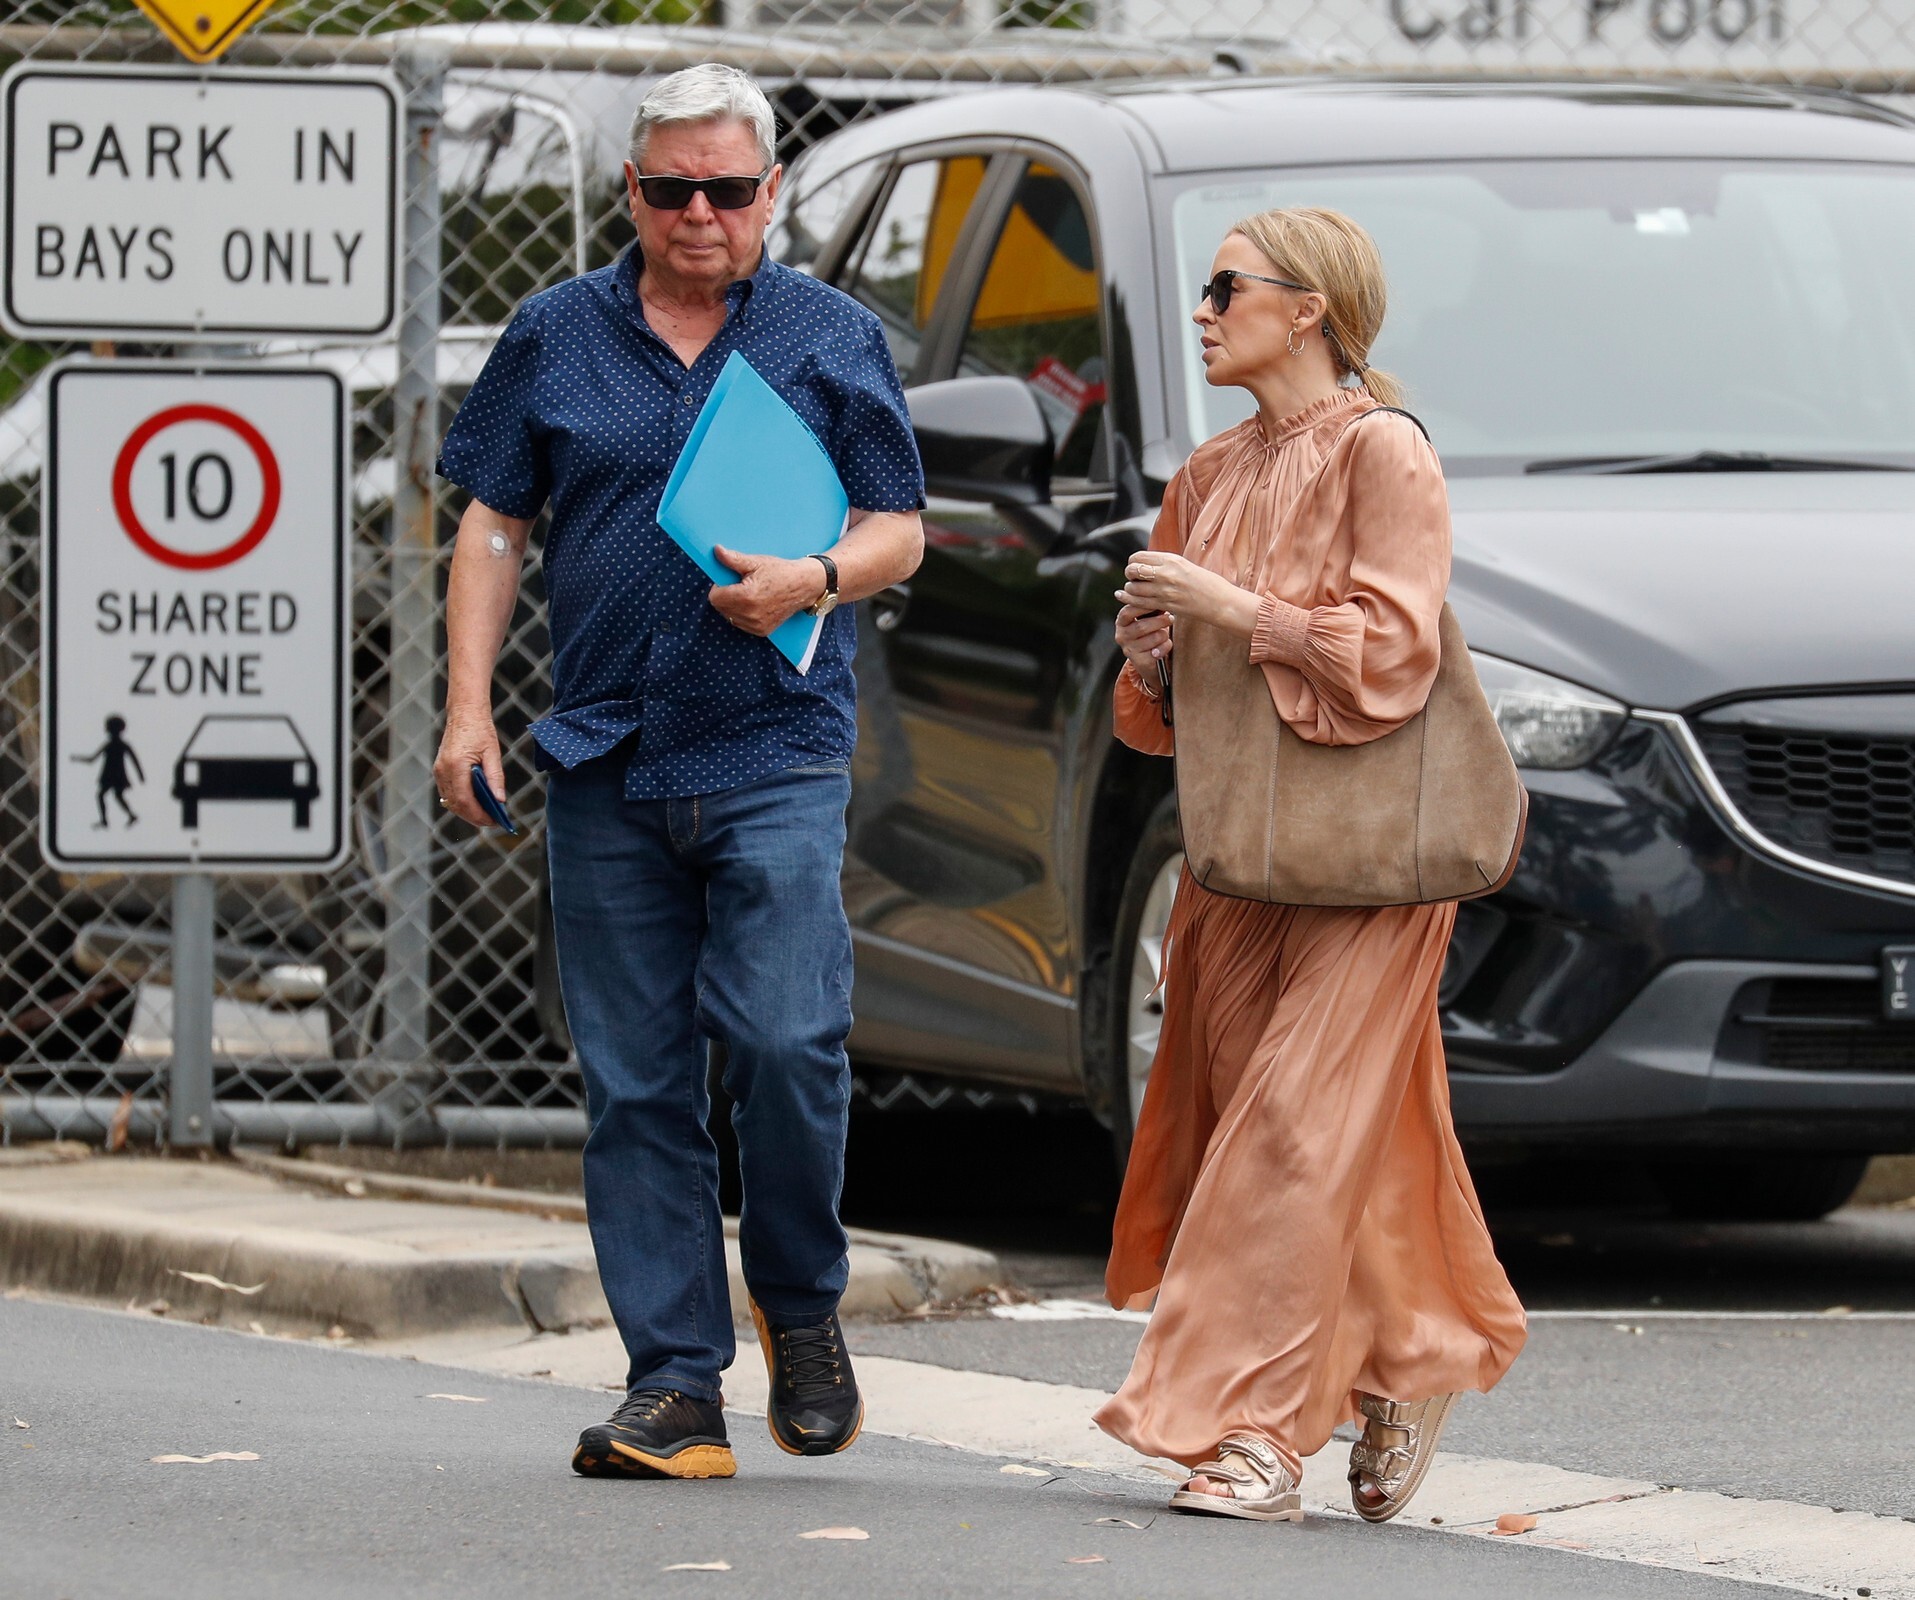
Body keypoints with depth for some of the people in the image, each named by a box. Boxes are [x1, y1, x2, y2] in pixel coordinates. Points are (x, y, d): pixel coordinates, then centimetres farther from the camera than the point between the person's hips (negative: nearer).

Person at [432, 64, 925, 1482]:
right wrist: (469, 703, 4)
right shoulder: (556, 338, 11)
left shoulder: (834, 339, 7)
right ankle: (675, 1389, 5)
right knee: (634, 1082, 1)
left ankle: (802, 1308, 9)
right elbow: (494, 525, 13)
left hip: (777, 752, -2)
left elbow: (899, 530, 8)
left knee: (784, 1039, -16)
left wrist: (815, 581, -13)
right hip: (605, 762, 2)